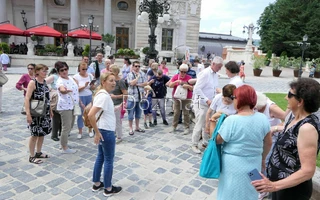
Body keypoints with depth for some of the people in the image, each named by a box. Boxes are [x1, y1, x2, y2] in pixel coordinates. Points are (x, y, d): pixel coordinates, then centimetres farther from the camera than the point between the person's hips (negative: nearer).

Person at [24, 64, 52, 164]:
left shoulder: (45, 82, 8)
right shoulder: (33, 82, -13)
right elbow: (27, 99, -18)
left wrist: (50, 110, 17)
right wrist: (28, 114, -24)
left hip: (45, 112, 7)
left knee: (42, 133, 14)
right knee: (35, 134, 0)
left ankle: (38, 152, 30)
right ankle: (32, 156, 14)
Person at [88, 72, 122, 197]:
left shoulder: (102, 93, 7)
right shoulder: (104, 96, -24)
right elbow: (91, 115, -31)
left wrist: (116, 108, 15)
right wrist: (97, 132, -23)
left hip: (102, 130, 10)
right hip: (106, 132, -10)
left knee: (100, 157, 20)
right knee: (109, 160, 6)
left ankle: (96, 184, 35)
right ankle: (108, 189, 22)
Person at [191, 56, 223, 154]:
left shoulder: (215, 75, 9)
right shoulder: (205, 73, -15)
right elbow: (197, 89, -21)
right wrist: (207, 100, -23)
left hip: (210, 103, 7)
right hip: (201, 103, -7)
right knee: (199, 124, -1)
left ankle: (205, 142, 28)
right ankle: (194, 145, 13)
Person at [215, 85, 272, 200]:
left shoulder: (231, 120, -21)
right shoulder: (263, 119, -6)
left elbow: (217, 140, -11)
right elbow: (268, 143, 4)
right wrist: (262, 158, 20)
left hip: (234, 166, -4)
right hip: (254, 164, 5)